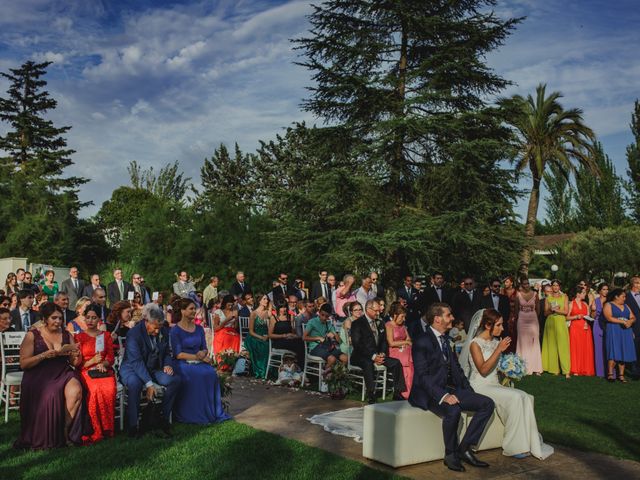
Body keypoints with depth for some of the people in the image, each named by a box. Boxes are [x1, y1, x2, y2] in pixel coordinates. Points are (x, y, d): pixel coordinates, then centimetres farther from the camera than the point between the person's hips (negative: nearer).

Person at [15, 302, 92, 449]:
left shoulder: (67, 335, 13)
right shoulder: (32, 336, 3)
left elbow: (75, 363, 13)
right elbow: (23, 363, -4)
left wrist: (75, 355, -9)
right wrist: (44, 355, -16)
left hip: (64, 373, 3)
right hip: (39, 376, -2)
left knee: (76, 391, -29)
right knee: (50, 396, -32)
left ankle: (67, 431, -11)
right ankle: (46, 438, -11)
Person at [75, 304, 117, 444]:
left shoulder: (106, 336, 20)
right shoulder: (79, 337, 14)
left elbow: (111, 357, 12)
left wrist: (103, 364, -10)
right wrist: (92, 361, -12)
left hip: (104, 370, 1)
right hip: (86, 371, -1)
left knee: (109, 390, -33)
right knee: (94, 390, -35)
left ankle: (107, 429, -23)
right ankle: (95, 431, -27)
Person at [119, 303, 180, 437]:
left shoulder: (164, 332, 0)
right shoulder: (134, 333, -18)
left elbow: (167, 353, 16)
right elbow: (136, 361, -25)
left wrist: (168, 364, -9)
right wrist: (149, 384, -32)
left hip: (154, 368, 5)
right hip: (132, 368, -5)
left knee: (175, 380, -19)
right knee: (135, 383, -38)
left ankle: (164, 420, -8)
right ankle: (132, 425, -25)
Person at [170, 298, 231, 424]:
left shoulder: (199, 329, 15)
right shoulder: (176, 331, -2)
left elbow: (204, 349, 13)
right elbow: (178, 354, -9)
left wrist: (203, 353, -12)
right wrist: (198, 357, -15)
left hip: (199, 362, 5)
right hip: (183, 364, -4)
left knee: (211, 373, -26)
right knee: (198, 375, -32)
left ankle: (213, 413, -18)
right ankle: (196, 415, -22)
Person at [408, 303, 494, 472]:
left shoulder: (445, 339, 16)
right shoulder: (422, 341, -11)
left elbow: (456, 367, 18)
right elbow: (422, 375, -19)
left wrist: (469, 392, 5)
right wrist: (443, 395, -29)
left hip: (450, 389, 9)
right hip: (428, 393, -8)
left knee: (487, 403, -6)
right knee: (453, 410, -36)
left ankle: (464, 448, -4)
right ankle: (450, 454, -12)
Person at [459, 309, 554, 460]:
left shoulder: (496, 341, 12)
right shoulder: (475, 344, -11)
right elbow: (483, 370, -23)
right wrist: (499, 350, -25)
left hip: (495, 385, 7)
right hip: (480, 387, -7)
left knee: (526, 397, -15)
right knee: (514, 398, -26)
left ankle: (532, 443, -14)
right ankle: (514, 446, -17)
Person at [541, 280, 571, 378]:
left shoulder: (564, 297, 8)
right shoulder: (548, 298, 12)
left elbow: (566, 311, 0)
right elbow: (545, 313, 8)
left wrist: (556, 310, -11)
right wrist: (551, 310, -10)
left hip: (561, 323, -2)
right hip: (550, 322, 2)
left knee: (563, 345, -7)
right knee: (552, 345, 0)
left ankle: (566, 371, -8)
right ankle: (554, 368, 4)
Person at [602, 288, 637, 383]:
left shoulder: (625, 306, 19)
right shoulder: (608, 305, 1)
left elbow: (633, 317, 11)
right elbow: (609, 318, -13)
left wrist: (630, 321, -12)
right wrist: (623, 321, -18)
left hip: (626, 332, 5)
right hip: (613, 332, -5)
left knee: (624, 353, 1)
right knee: (614, 353, -11)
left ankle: (621, 375, 3)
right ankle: (610, 374, -8)